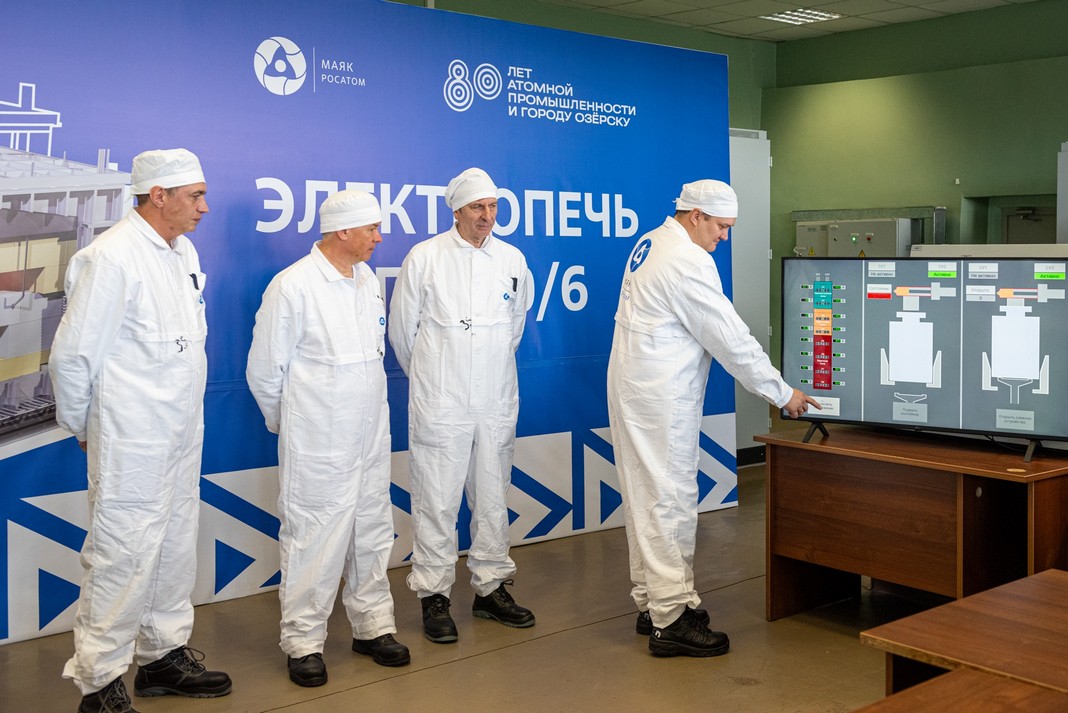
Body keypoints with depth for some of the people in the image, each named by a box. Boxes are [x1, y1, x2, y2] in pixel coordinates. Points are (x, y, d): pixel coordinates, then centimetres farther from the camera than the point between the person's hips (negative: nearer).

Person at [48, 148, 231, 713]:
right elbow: (72, 354, -13)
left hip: (182, 437, 9)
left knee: (175, 546, 17)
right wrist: (83, 428, -2)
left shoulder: (183, 253, 10)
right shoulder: (111, 258, -16)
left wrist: (187, 420, 17)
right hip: (131, 443, -8)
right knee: (123, 556, -1)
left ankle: (164, 656, 33)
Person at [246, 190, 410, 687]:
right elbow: (264, 371, -7)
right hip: (317, 446, -7)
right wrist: (290, 422, 5)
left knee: (372, 533, 14)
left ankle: (372, 626, 29)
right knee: (314, 540, 1)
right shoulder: (293, 287, -14)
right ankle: (303, 642, 15)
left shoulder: (368, 280, 8)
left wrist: (369, 413, 17)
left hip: (371, 438, 7)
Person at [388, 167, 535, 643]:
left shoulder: (513, 260, 7)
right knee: (437, 500, -1)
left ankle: (491, 587, 23)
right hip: (440, 403, -3)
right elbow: (401, 328, 5)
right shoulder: (424, 257, -3)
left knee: (492, 497, 11)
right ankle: (434, 595, 10)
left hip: (496, 402, 4)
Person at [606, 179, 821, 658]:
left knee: (645, 497, 14)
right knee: (670, 499, -6)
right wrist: (783, 394, -9)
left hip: (632, 385, 10)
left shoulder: (649, 244, 12)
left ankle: (651, 604, 23)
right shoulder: (689, 262, -18)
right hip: (661, 398, -10)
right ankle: (671, 621, -1)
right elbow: (733, 339, -17)